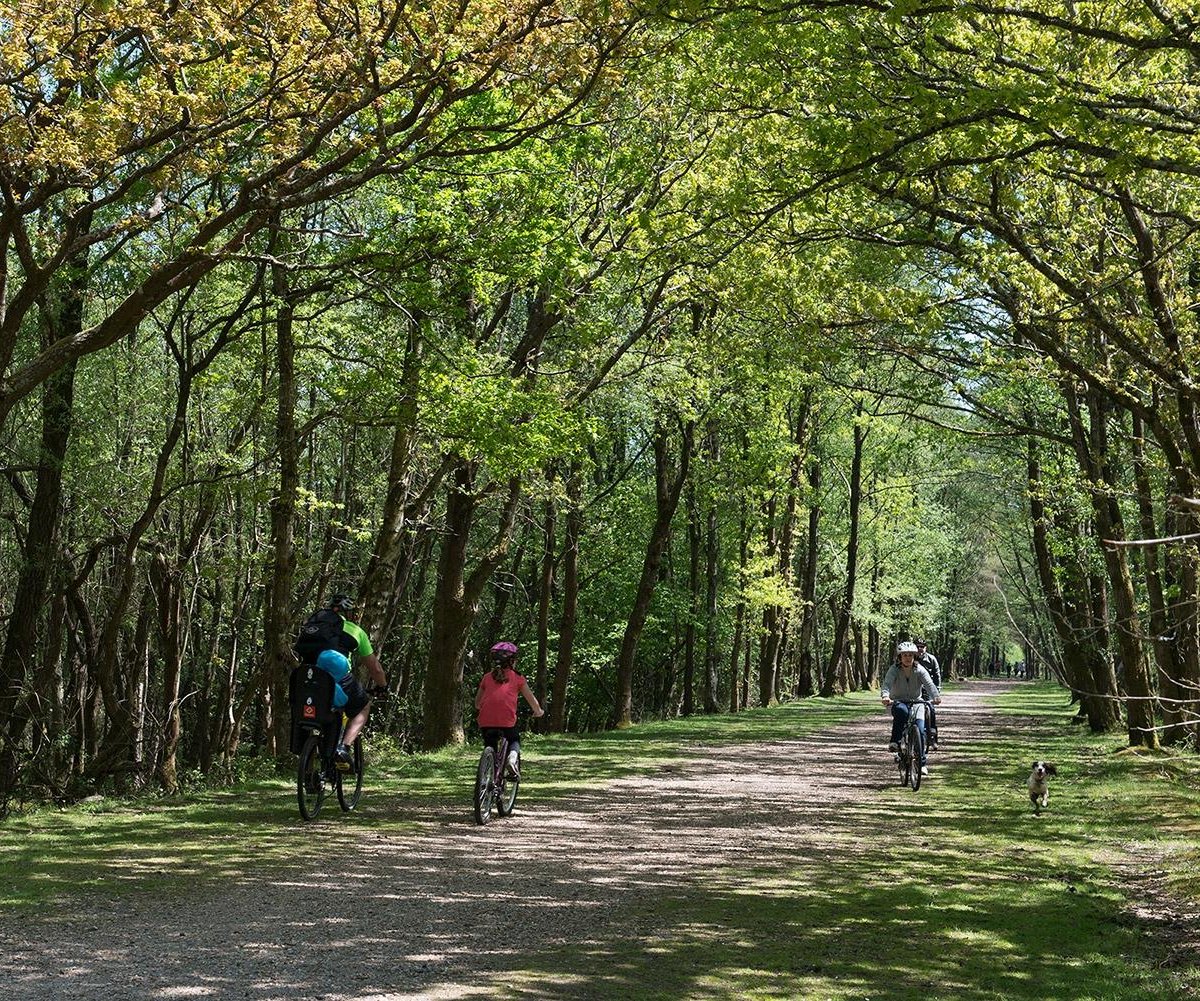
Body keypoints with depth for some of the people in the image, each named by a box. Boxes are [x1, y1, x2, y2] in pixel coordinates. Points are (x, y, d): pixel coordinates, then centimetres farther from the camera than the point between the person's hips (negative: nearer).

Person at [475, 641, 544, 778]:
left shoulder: (487, 677, 20)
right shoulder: (517, 679, 14)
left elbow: (477, 703, 28)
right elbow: (531, 699, 21)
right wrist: (538, 711, 40)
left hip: (485, 721, 2)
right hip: (506, 720, -2)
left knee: (490, 747, 22)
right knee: (514, 740, 24)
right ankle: (513, 757, -6)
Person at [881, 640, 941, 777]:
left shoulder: (919, 670, -9)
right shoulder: (894, 670, -12)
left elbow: (929, 684, -25)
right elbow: (887, 683, -29)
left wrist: (936, 696, -46)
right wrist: (885, 696, -52)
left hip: (916, 703, 2)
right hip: (898, 702, -2)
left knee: (920, 730, -16)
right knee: (901, 711, -38)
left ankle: (922, 763, -2)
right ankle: (895, 742, -31)